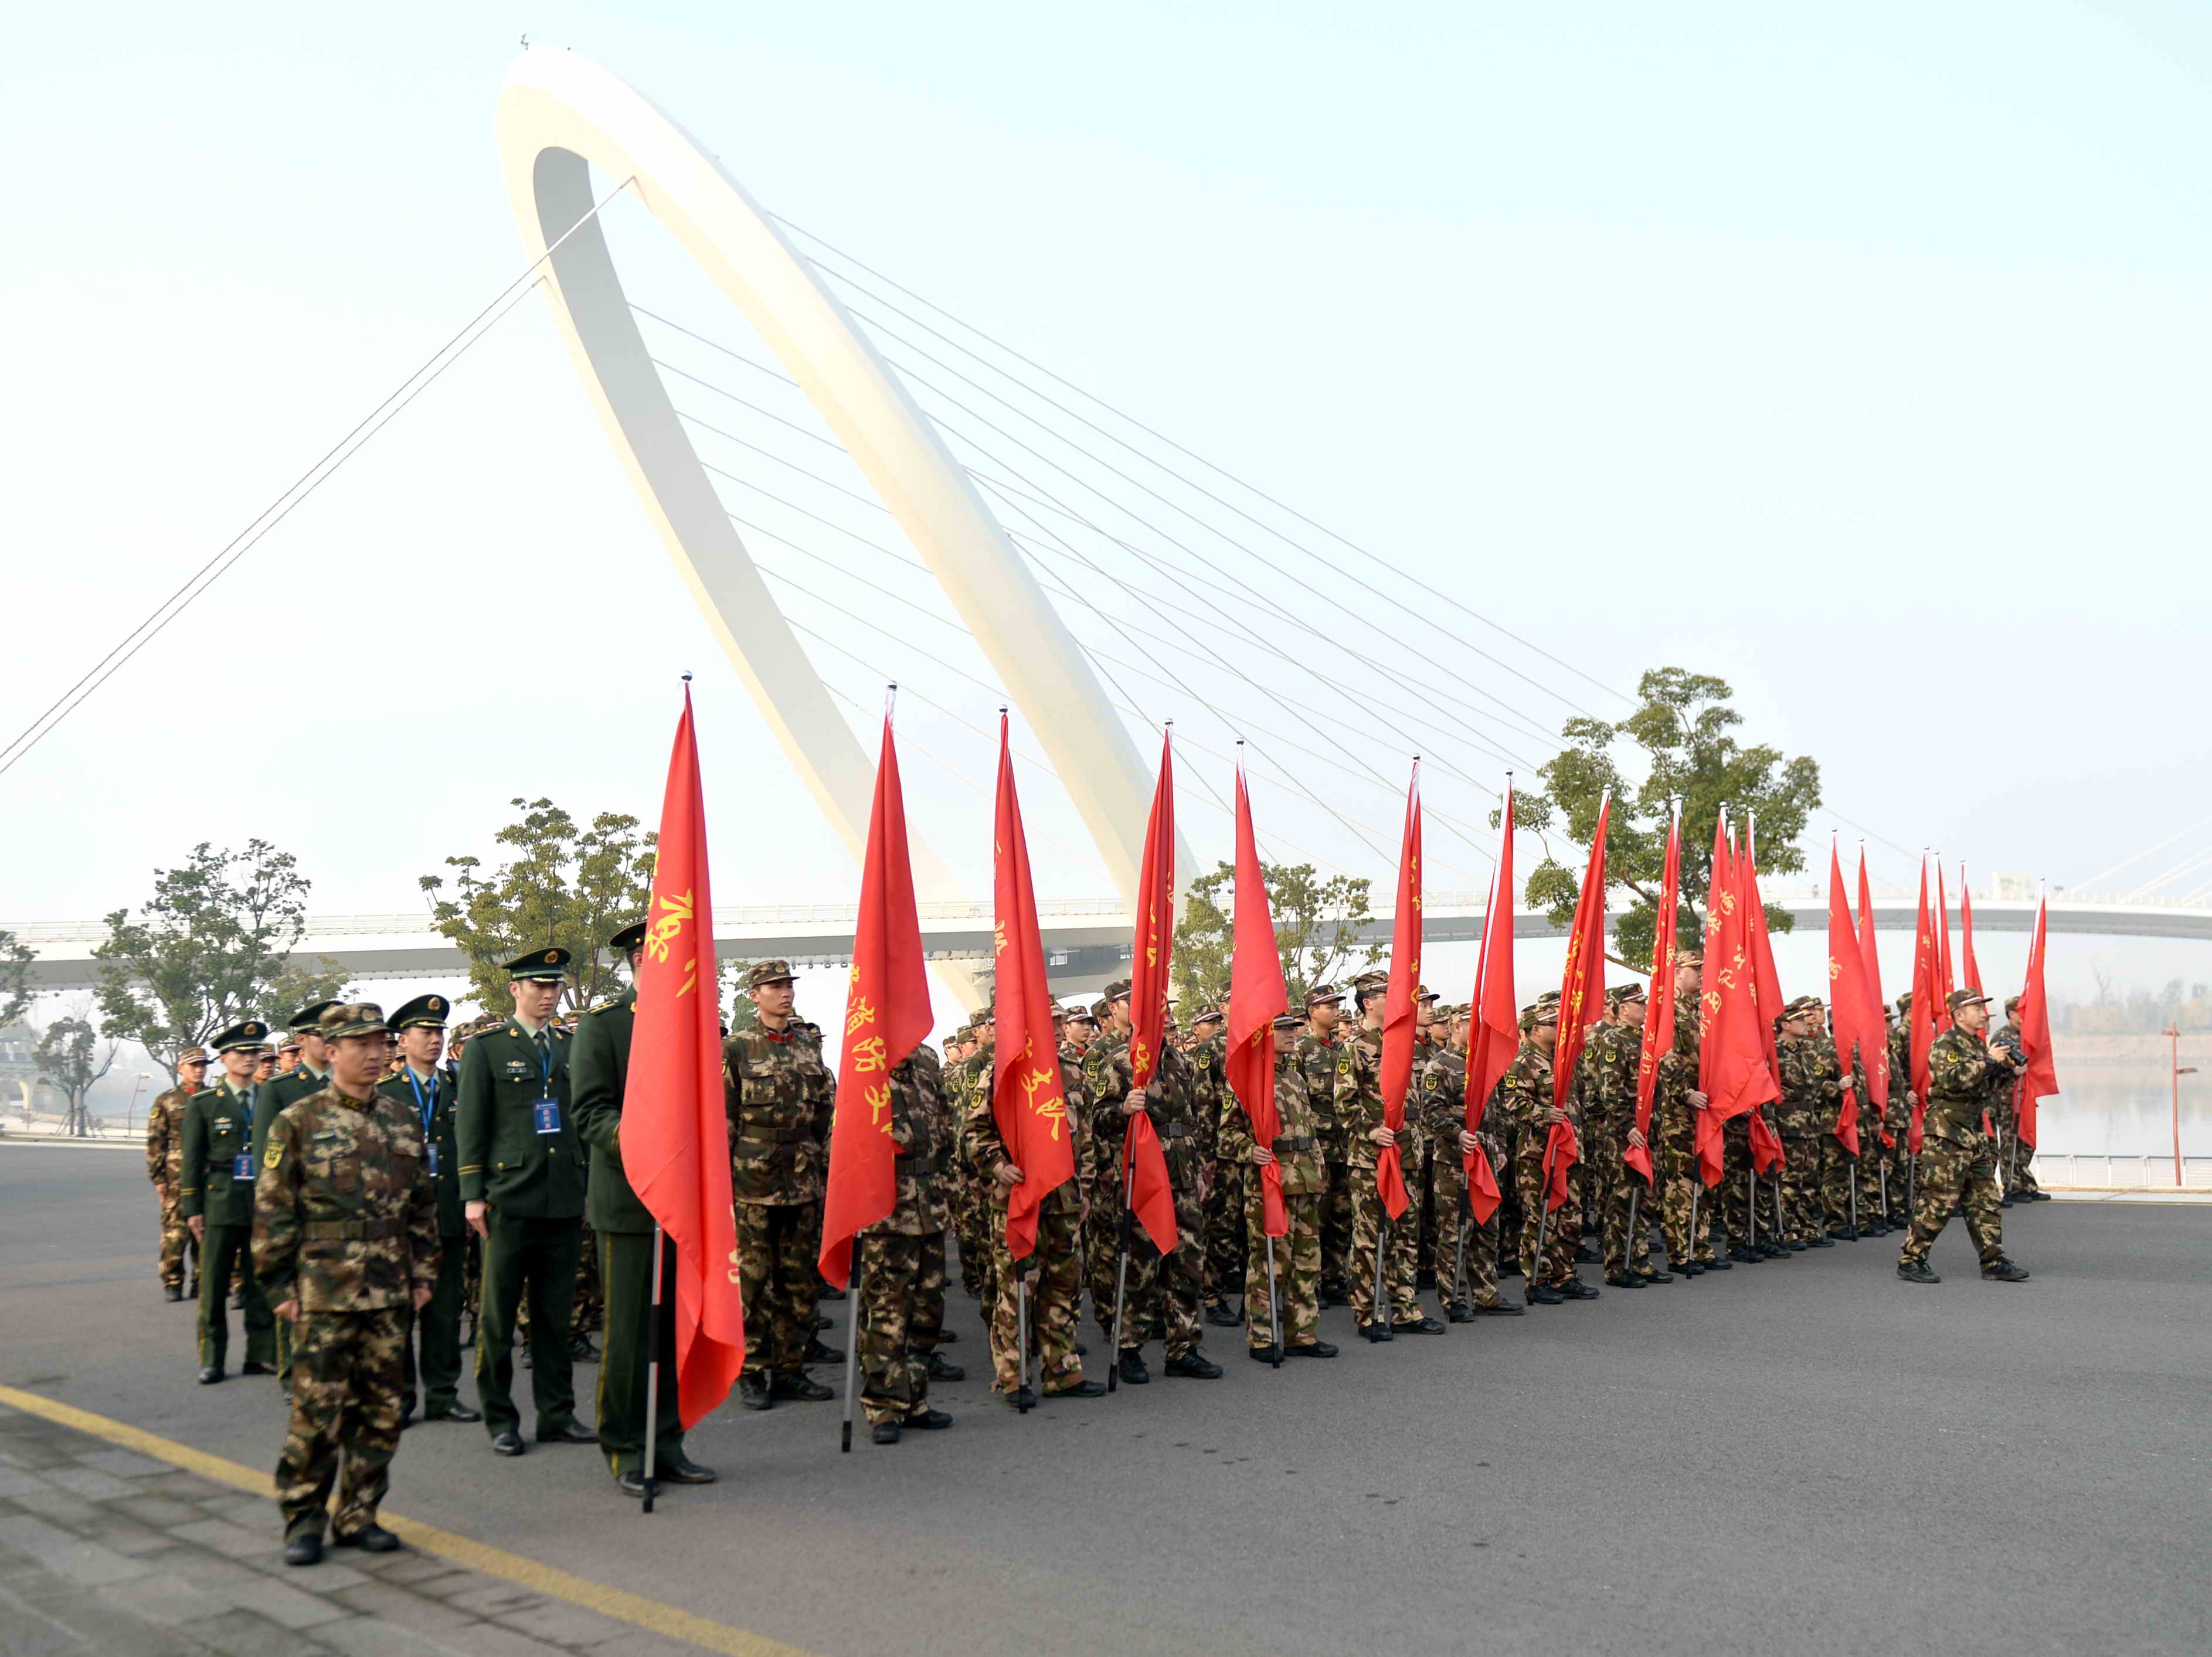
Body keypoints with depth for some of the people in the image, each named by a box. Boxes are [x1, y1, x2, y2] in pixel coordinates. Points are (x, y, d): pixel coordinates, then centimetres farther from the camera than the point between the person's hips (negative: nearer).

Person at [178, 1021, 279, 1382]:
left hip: (264, 1203, 2)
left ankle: (261, 1355, 15)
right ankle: (211, 1360, 11)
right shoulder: (203, 1103, 2)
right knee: (214, 1286, 2)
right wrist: (192, 1210, -3)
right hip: (220, 1203, -2)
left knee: (261, 1282, 7)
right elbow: (192, 1159, 1)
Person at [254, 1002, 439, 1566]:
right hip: (324, 1296, -4)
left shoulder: (405, 1120, 9)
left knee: (381, 1412, 8)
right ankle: (304, 1521, 13)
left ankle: (358, 1516, 20)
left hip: (390, 1296, 4)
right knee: (317, 1412, -1)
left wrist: (423, 1274, 11)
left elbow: (423, 1204, 15)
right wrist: (280, 1285, -5)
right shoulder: (298, 1122, -3)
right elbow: (272, 1210, -3)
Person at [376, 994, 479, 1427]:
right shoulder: (384, 1094, 4)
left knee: (446, 1309, 5)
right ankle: (397, 1396, 11)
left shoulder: (458, 1091, 12)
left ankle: (442, 1394, 13)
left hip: (449, 1217, 3)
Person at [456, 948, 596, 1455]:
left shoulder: (574, 1047, 12)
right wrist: (472, 1195, -6)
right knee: (498, 1316, 3)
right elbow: (470, 1126, -1)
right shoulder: (486, 1048, 1)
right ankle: (500, 1419, 13)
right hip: (510, 1201, -3)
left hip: (566, 1202, 4)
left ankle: (557, 1414, 17)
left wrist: (591, 1189, 12)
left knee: (556, 1313, 9)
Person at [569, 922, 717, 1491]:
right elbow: (591, 1110, -9)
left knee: (676, 1329, 8)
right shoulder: (601, 1025, -1)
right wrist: (626, 1138, -27)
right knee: (630, 1333, -1)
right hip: (629, 1202, -5)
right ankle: (626, 1452, 12)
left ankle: (665, 1445, 18)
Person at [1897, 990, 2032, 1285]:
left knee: (1985, 1199, 10)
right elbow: (1952, 1078, -26)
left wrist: (2010, 1072, 8)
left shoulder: (1978, 1046, 18)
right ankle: (1910, 1261, -2)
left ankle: (1994, 1262, 17)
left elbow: (1987, 1089, 25)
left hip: (1975, 1135, 9)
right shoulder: (1945, 1044, -10)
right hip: (1947, 1135, -9)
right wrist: (1988, 1061, -21)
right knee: (1938, 1200, -8)